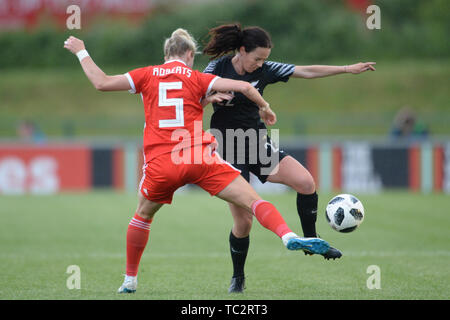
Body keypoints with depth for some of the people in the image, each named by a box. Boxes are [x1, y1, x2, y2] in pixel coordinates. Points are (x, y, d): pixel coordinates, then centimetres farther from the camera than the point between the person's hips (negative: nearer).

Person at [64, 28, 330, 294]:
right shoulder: (197, 78, 8)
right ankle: (288, 236, -30)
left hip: (160, 163, 2)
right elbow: (243, 87, 0)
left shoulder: (148, 75, 11)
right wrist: (265, 108, 19)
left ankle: (130, 280, 33)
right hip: (200, 158, -2)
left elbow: (102, 83, 11)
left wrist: (81, 52, 25)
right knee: (252, 200, -5)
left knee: (143, 216, 27)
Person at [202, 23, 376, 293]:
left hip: (257, 144, 4)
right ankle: (238, 278, 17)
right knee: (243, 223, -7)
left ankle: (310, 240, 5)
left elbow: (306, 72, 1)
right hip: (228, 151, -4)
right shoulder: (218, 67, -9)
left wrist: (347, 69, -2)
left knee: (306, 182, -17)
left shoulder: (265, 70, -1)